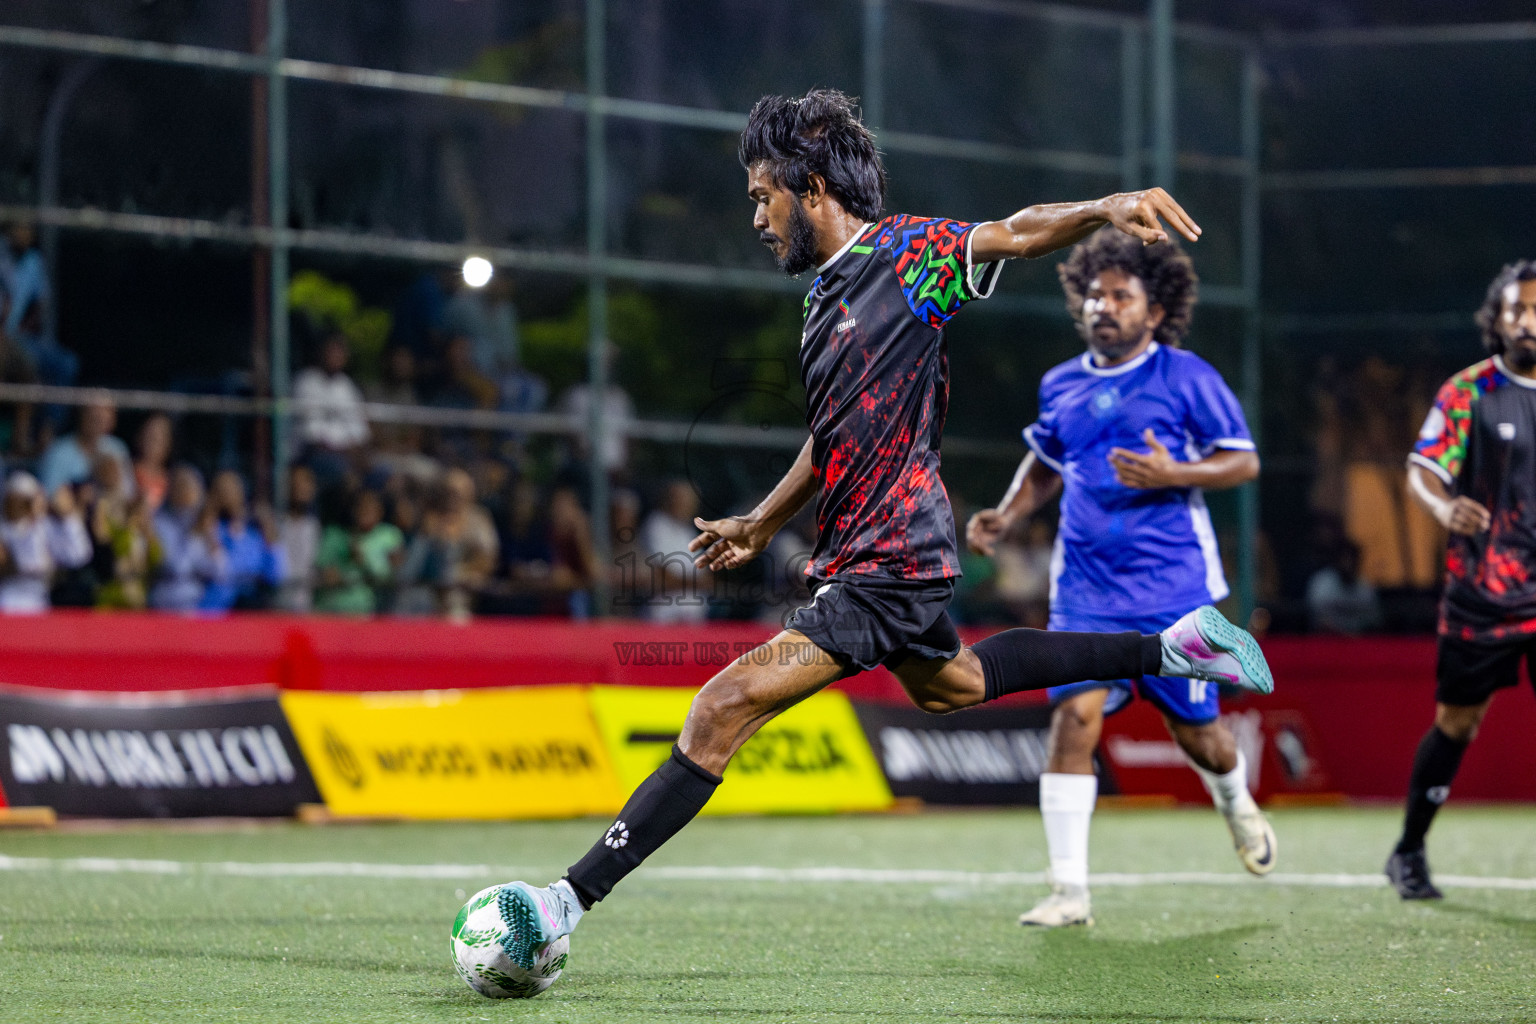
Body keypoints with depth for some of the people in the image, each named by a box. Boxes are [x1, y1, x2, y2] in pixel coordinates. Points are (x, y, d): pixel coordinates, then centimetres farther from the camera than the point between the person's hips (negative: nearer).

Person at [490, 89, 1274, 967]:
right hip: (880, 556, 11)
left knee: (724, 709, -17)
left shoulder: (906, 254, -11)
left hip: (886, 566, -11)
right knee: (947, 683, 34)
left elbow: (1016, 233, -22)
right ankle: (1171, 647, 41)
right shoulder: (829, 288, 14)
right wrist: (763, 525, 31)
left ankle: (570, 901, -19)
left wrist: (1106, 209, -41)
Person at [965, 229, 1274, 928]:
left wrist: (1174, 474, -19)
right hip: (1085, 589, 3)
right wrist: (1006, 515, 9)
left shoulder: (1186, 377, -4)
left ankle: (1238, 806, 46)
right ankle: (1069, 891, -13)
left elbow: (1245, 461, -2)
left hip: (1172, 587, -2)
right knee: (1073, 718, -15)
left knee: (1194, 730, 8)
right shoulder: (1062, 386, 9)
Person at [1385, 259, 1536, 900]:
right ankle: (1409, 852, 19)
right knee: (1456, 723, 4)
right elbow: (1422, 471, -11)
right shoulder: (1469, 392, -5)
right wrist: (1445, 506, -31)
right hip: (1481, 593, -2)